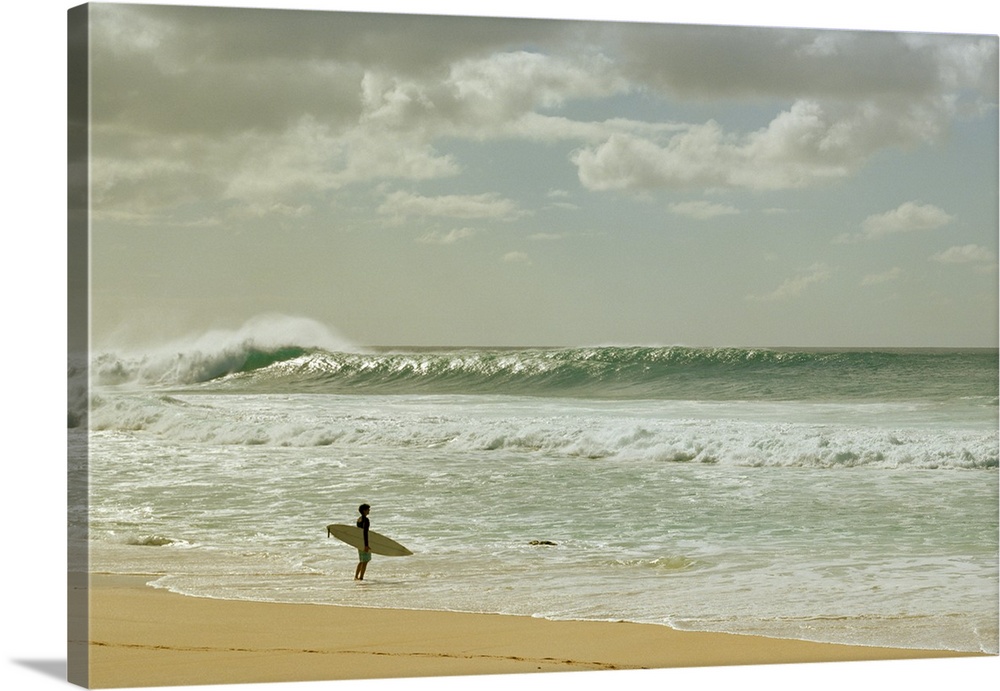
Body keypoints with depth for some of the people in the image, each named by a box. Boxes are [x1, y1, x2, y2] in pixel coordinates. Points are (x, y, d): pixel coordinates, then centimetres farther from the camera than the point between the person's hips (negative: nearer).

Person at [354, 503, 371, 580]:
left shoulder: (359, 519, 12)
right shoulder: (365, 519, -16)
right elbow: (365, 533, -22)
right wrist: (366, 545, -24)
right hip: (364, 541, -9)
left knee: (361, 561, 17)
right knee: (365, 560, -3)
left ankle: (356, 576, 16)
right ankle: (361, 577, -5)